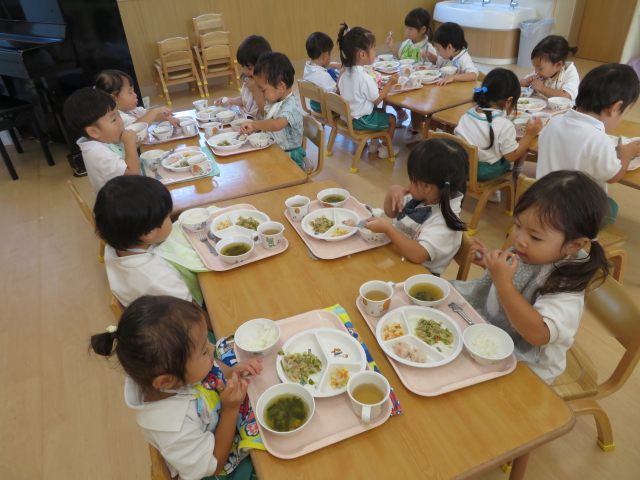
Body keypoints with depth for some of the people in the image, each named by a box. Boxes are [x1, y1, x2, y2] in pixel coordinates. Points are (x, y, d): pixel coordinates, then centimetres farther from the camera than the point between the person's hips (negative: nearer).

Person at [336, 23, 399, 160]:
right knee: (391, 118, 12)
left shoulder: (346, 72, -5)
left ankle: (374, 143, 36)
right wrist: (390, 83, -10)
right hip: (361, 120, -8)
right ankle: (386, 149, 26)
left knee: (381, 112, 30)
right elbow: (377, 100, -19)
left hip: (348, 115, 8)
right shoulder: (364, 78, -29)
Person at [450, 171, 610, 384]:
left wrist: (503, 283, -42)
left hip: (522, 364, -7)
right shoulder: (525, 254, -8)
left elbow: (538, 335, -38)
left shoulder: (565, 286, -28)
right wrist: (490, 262, -5)